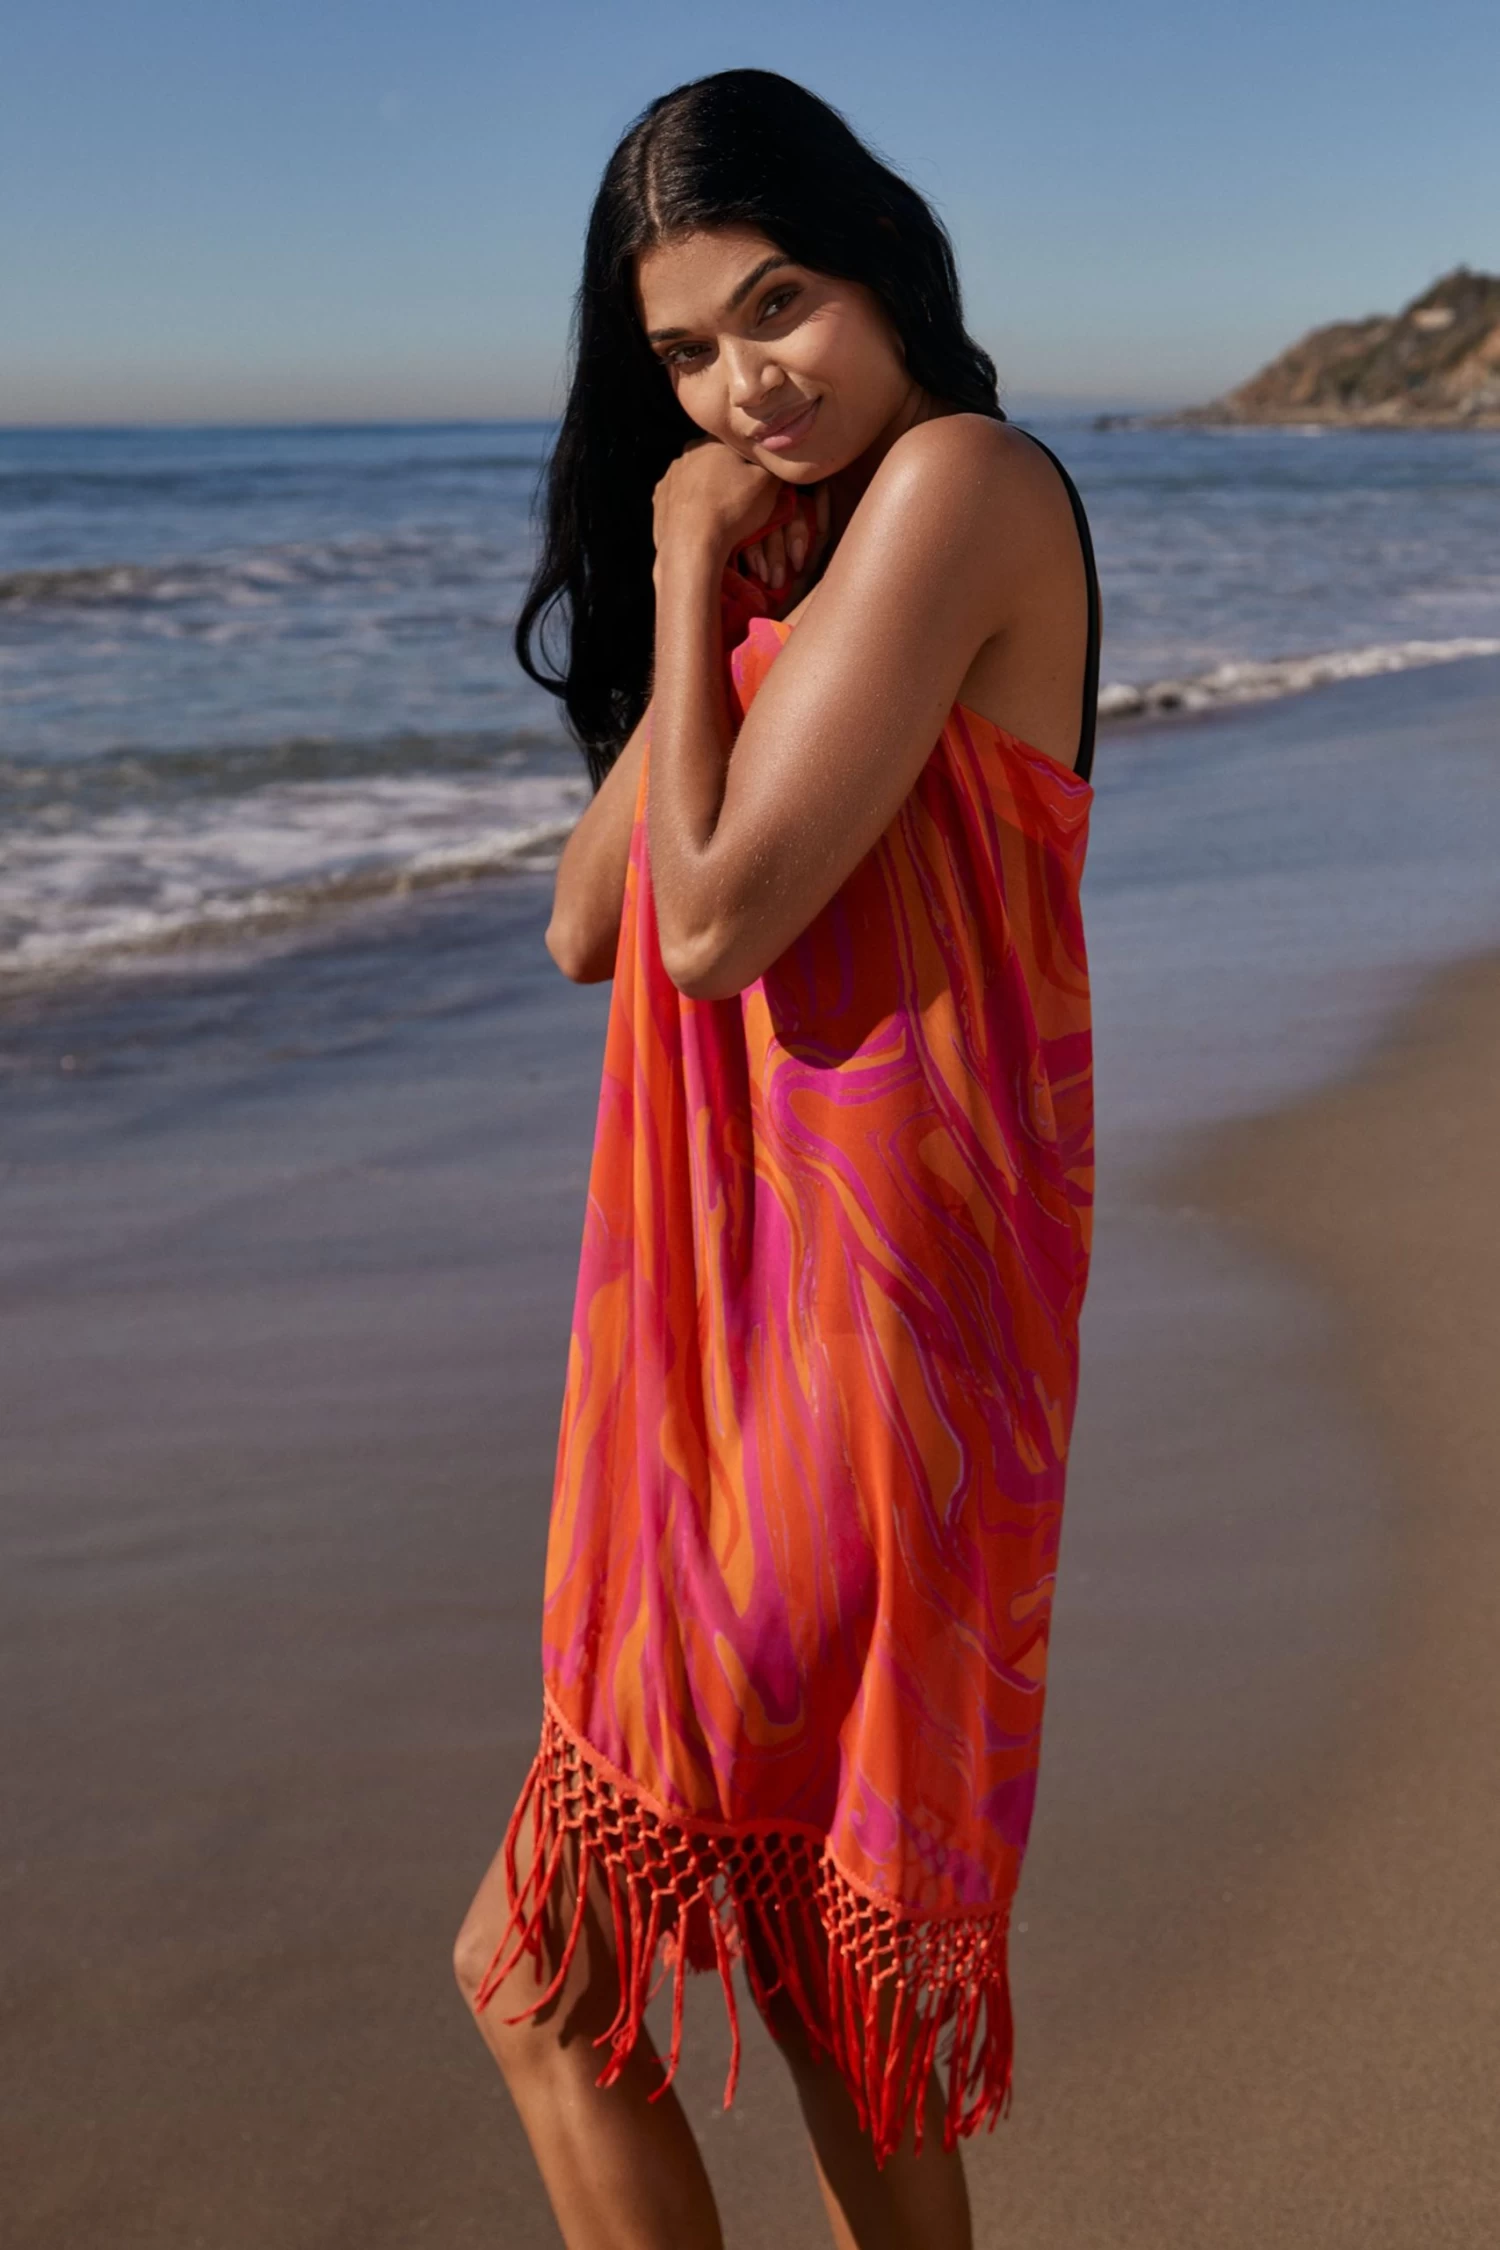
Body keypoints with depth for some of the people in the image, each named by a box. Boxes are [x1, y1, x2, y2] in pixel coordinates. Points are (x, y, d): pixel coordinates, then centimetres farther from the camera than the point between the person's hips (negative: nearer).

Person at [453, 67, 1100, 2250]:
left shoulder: (963, 480, -14)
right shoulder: (804, 556, 15)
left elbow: (716, 919, -21)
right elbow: (589, 925, 8)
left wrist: (689, 586, -9)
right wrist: (704, 610, 1)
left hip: (866, 1322, -10)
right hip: (751, 1311, 10)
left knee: (536, 1966, 1)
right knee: (808, 1918, 22)